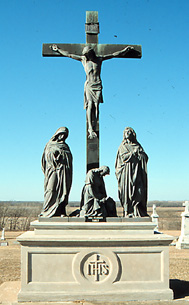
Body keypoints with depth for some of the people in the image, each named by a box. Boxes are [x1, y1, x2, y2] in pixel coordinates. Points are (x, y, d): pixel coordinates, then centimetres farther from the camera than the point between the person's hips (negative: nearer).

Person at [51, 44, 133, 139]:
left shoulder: (99, 59, 10)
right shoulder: (83, 59, 10)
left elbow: (114, 54, 15)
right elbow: (68, 54, 16)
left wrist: (125, 50, 16)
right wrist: (58, 49, 20)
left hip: (98, 85, 1)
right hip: (89, 85, 0)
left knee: (96, 106, -10)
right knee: (90, 105, -13)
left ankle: (93, 127, -11)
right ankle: (90, 129, -18)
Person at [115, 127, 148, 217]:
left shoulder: (137, 145, 19)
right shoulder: (123, 146, 14)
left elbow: (145, 157, 8)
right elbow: (123, 156, -4)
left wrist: (140, 153, -10)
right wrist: (133, 153, -8)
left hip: (137, 172, 2)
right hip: (127, 172, -1)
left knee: (139, 190, -10)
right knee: (127, 191, -9)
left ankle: (138, 212, -10)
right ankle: (127, 212, -9)